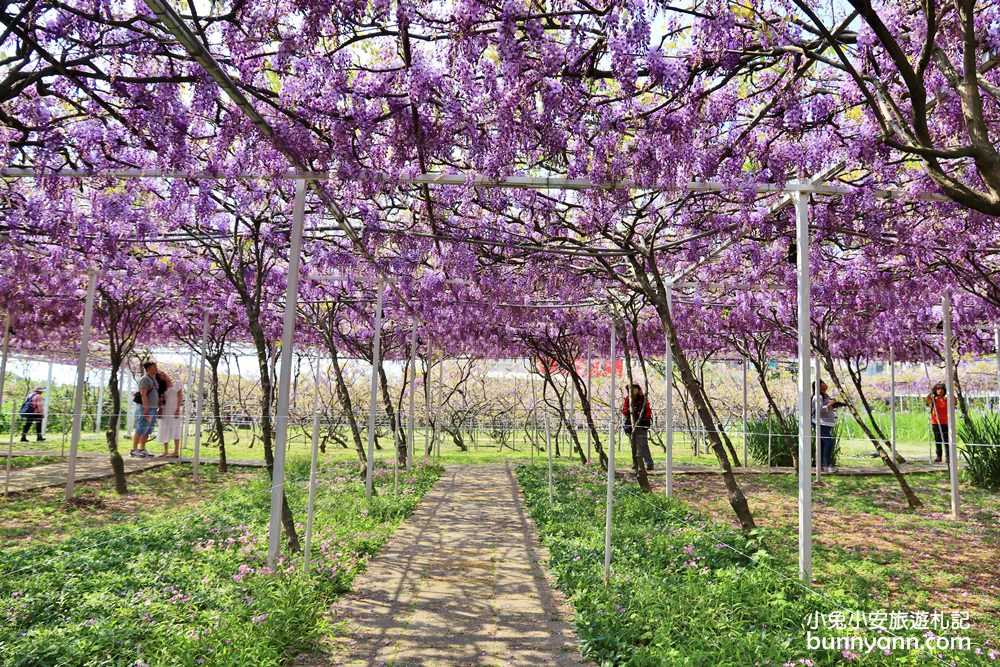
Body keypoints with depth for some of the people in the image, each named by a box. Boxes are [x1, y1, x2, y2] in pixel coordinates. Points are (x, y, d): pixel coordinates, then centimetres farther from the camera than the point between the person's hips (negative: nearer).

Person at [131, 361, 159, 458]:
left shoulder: (154, 380, 19)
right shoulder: (145, 379, -8)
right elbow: (143, 395, -17)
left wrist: (159, 408, 18)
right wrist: (146, 409, -22)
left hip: (153, 409, 9)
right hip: (145, 408, -9)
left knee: (147, 431, 10)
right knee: (141, 430, -8)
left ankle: (142, 449, 14)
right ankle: (134, 450, -5)